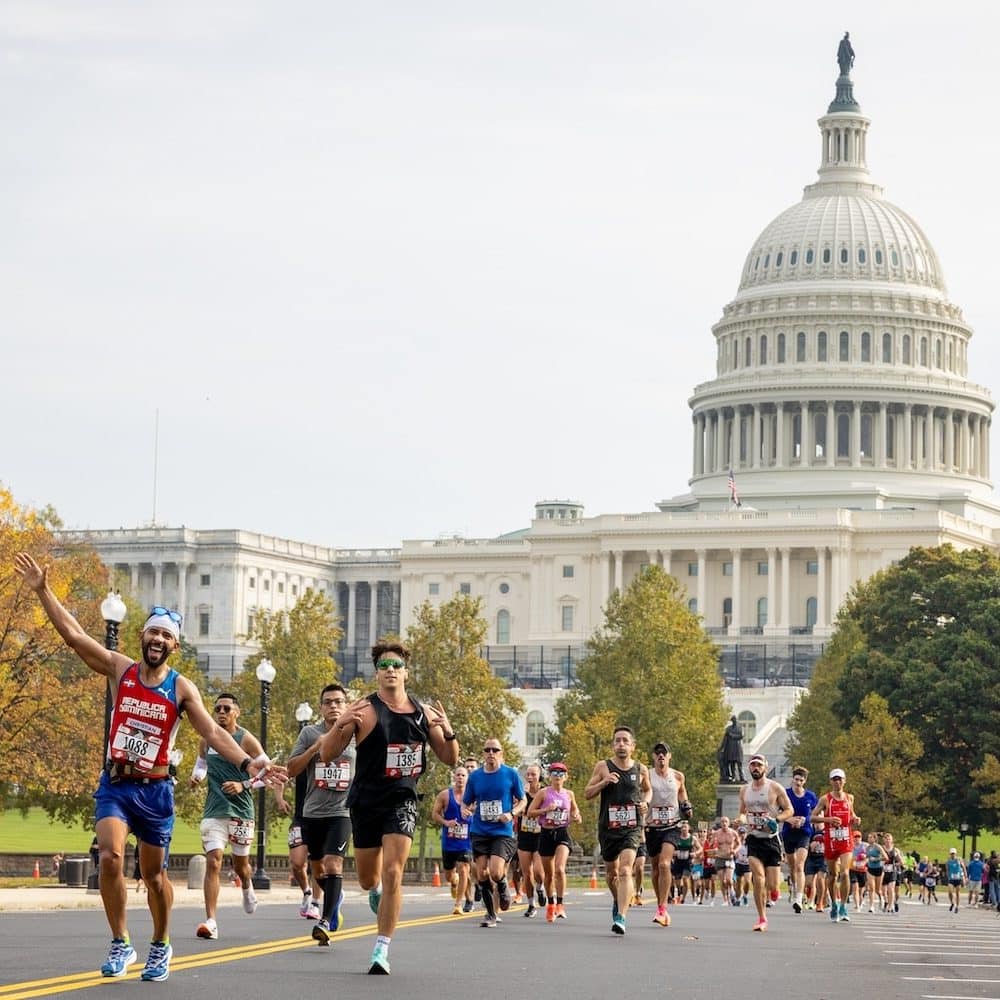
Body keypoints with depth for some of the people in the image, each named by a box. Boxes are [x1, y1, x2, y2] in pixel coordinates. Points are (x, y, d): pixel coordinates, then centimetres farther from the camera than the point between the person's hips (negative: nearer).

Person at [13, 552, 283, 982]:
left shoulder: (181, 688, -4)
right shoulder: (120, 669, -1)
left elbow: (212, 732, -11)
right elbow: (73, 634, -4)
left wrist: (247, 763, -25)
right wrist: (42, 590, -10)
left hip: (154, 790, 0)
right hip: (114, 785, 0)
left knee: (154, 874, 9)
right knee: (110, 857, -21)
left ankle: (161, 946, 30)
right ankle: (121, 944, -9)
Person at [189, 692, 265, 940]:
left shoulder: (247, 740, -5)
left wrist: (243, 785, -16)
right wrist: (197, 776, 1)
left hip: (241, 810, -2)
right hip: (213, 812, 2)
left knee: (240, 864, 14)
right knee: (213, 862, -14)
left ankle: (247, 889, 52)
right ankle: (210, 922, -18)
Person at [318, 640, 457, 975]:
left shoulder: (424, 712, 3)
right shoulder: (364, 711, -8)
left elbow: (450, 759, 10)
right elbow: (327, 754, -10)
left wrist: (448, 732, -11)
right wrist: (340, 725, -28)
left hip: (402, 801, 0)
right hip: (366, 802, 0)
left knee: (392, 873, -16)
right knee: (368, 879, 12)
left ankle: (382, 951, -12)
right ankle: (376, 890, 52)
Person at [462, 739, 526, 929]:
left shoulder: (511, 774, -1)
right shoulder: (475, 776, 5)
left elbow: (523, 801, 6)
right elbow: (466, 802, 13)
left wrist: (512, 814, -12)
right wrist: (465, 810, -10)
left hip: (502, 832, -3)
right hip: (479, 832, 3)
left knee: (496, 873, -17)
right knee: (482, 874, -1)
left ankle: (503, 887, 19)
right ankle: (491, 914, 14)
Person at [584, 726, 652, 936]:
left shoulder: (641, 770, 4)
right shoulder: (603, 767, 1)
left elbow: (648, 789, 23)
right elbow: (587, 794, 2)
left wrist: (646, 802, 2)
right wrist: (603, 782, -15)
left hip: (632, 827, -2)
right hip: (608, 827, 2)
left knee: (625, 870, -19)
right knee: (611, 872, 15)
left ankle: (621, 918, -27)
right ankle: (617, 901, 47)